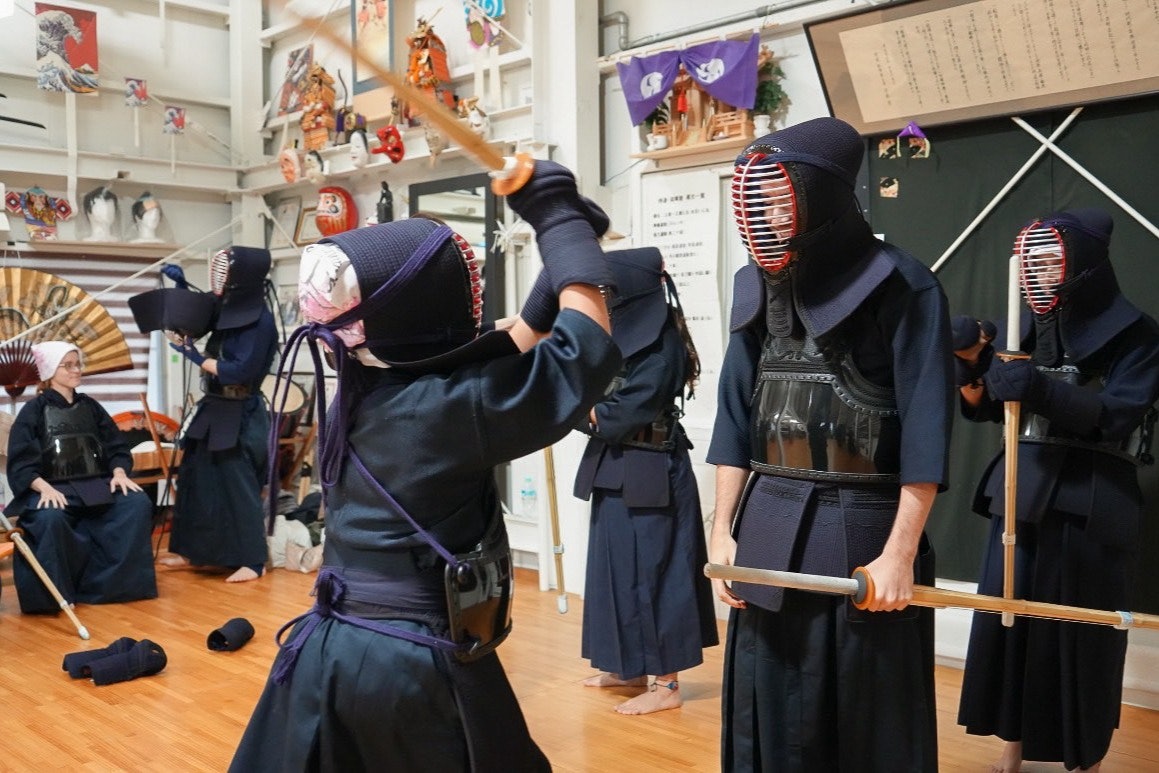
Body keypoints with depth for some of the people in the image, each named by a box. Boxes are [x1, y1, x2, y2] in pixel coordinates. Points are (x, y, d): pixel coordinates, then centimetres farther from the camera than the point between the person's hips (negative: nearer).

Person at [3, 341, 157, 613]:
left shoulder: (90, 406, 16)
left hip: (96, 486, 4)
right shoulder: (34, 410, 4)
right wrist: (44, 488, -22)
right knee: (50, 518, -38)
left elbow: (116, 447, 14)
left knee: (138, 505, -24)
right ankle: (53, 592, -19)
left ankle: (107, 582, -16)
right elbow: (20, 463, -4)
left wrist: (119, 473, -8)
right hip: (52, 490, -4)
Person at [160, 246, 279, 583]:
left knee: (238, 486, -3)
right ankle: (190, 550, 27)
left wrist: (198, 359, -13)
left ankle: (253, 561, 7)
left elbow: (240, 371, -21)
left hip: (240, 415, -9)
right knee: (196, 478, 15)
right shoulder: (229, 310, 8)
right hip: (214, 409, 9)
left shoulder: (260, 320, -17)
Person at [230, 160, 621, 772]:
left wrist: (557, 273, 10)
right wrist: (559, 216, -1)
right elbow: (588, 344, -9)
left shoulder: (357, 392, 3)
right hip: (421, 664, -7)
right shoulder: (454, 405, -19)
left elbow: (504, 350, 12)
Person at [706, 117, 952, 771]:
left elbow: (926, 433, -11)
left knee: (870, 717, 8)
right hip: (766, 527, 5)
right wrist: (722, 532, 7)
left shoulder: (902, 287, -9)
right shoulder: (759, 287, 7)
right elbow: (736, 418, 10)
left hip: (862, 527, -5)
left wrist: (899, 555, -15)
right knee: (768, 713, 12)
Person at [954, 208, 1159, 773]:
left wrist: (1042, 389, -30)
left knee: (1080, 632, 0)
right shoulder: (1025, 328, 9)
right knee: (1007, 619, 3)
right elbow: (983, 408, 10)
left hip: (1091, 505, -4)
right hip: (1022, 494, 5)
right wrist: (970, 360, -9)